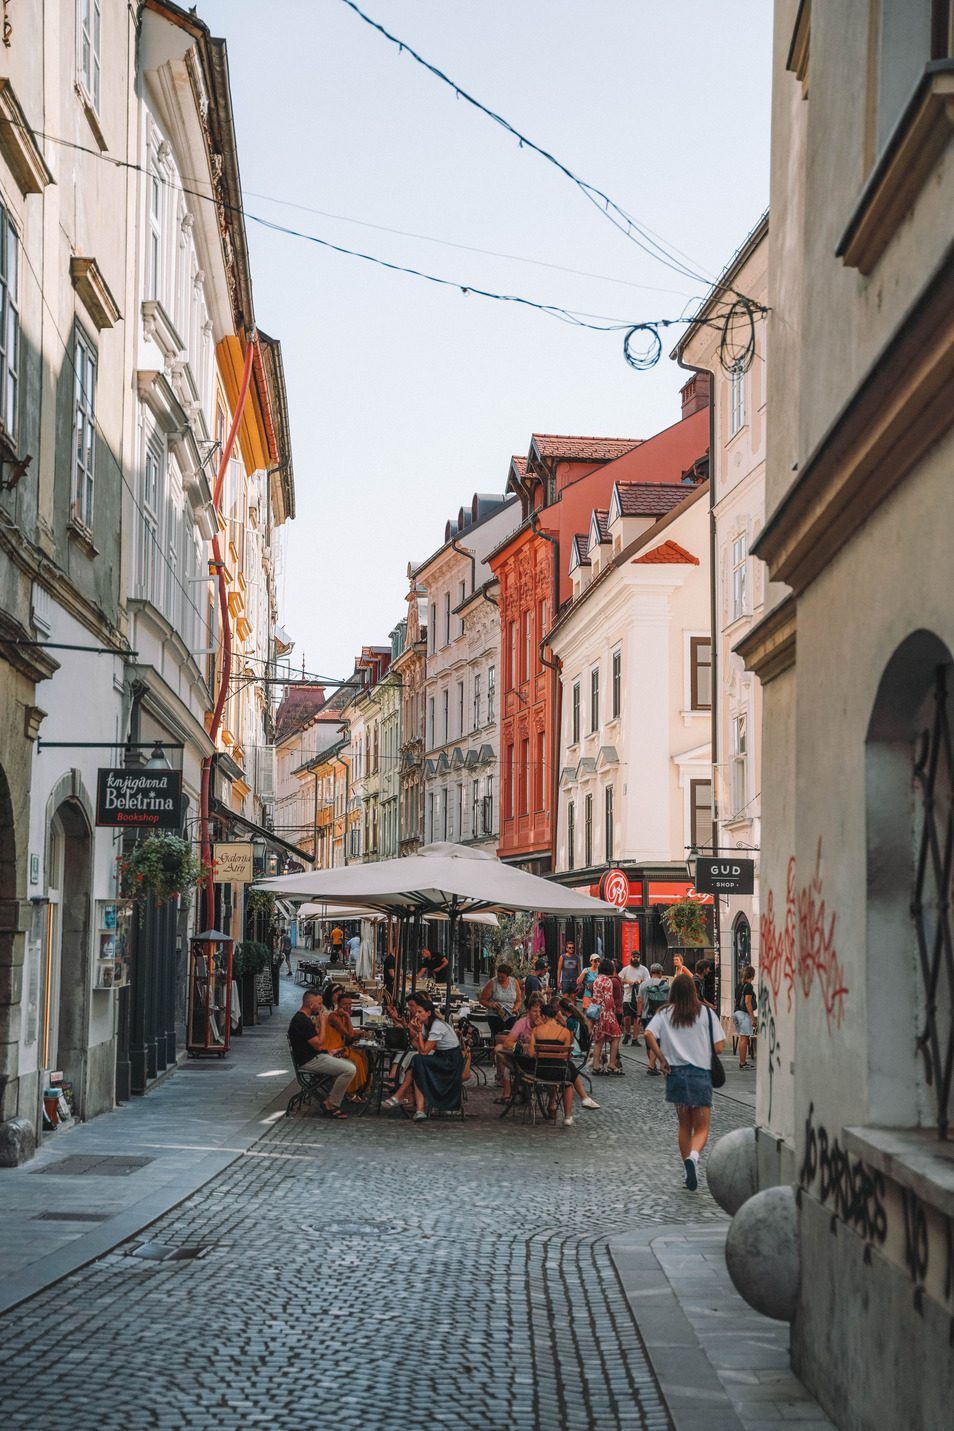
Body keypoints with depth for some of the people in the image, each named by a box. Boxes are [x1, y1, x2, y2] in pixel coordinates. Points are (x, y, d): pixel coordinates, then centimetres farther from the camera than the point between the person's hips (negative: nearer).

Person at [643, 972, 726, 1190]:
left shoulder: (665, 1013, 3)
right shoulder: (706, 1012, -1)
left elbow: (649, 1034, -13)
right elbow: (719, 1047, -4)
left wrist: (662, 1059, -4)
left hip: (676, 1072, 2)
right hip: (701, 1074, -2)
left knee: (684, 1126, 17)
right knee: (701, 1128, 2)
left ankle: (689, 1172, 17)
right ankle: (693, 1156, -28)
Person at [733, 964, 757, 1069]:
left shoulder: (739, 986, 14)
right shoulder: (749, 986, -12)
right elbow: (747, 1002, -17)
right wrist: (753, 1017, -15)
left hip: (737, 1012, 9)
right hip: (744, 1013, -9)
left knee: (742, 1038, 13)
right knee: (744, 1038, -7)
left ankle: (742, 1061, 16)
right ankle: (743, 1062, -8)